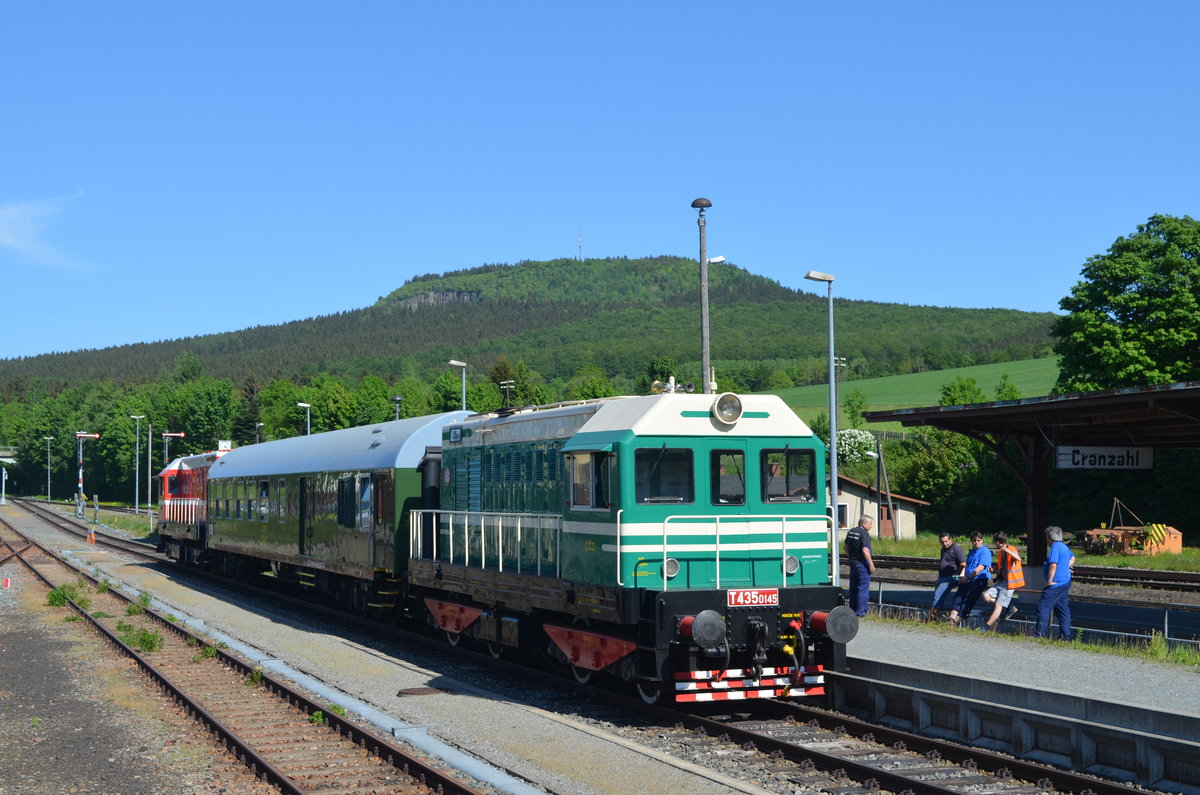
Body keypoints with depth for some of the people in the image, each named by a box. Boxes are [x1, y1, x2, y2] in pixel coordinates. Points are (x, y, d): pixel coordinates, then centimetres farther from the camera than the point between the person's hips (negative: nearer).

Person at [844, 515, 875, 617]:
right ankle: (860, 611, -1)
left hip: (852, 563, 8)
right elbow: (865, 550, -23)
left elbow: (846, 547, 17)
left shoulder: (851, 531, 10)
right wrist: (871, 564, -19)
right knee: (863, 588, -2)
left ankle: (852, 609, 22)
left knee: (853, 587, 16)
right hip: (862, 564, -8)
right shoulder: (864, 533, -16)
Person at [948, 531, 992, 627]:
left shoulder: (985, 552, -7)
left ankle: (958, 618, -13)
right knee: (958, 595, -10)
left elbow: (980, 568, -15)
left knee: (968, 599, -13)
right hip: (968, 580, 7)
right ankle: (953, 617, -20)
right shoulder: (971, 552, 20)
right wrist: (962, 575, 10)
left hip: (979, 580, -7)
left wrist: (967, 577, -10)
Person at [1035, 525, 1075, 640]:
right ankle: (1065, 636, 13)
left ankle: (1040, 634, -7)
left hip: (1055, 584, -10)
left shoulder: (1055, 547, -16)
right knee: (1063, 609, 12)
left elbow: (1053, 565, -26)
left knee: (1043, 607, -6)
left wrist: (1049, 581, -20)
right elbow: (1072, 558, 35)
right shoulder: (1064, 547, 14)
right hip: (1065, 582, 10)